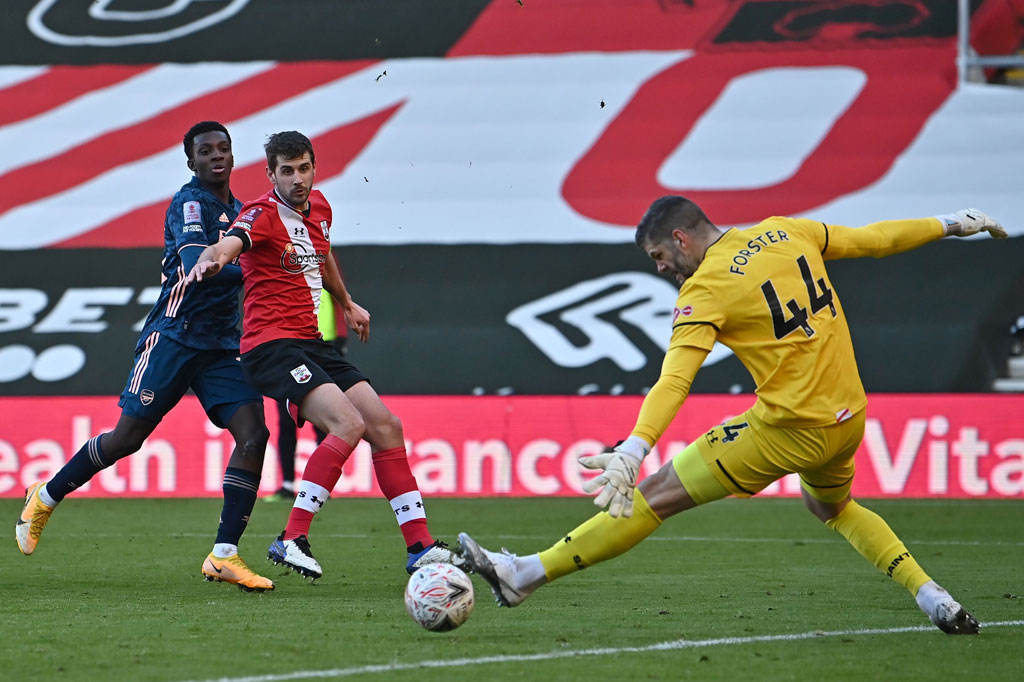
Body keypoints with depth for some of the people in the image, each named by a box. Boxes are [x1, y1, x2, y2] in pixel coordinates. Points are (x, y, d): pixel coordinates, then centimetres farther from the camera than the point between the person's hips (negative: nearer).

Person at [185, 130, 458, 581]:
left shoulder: (318, 208, 13)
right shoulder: (263, 215, -12)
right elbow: (229, 244, -34)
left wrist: (347, 303, 46)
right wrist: (211, 260, -56)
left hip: (312, 343, 8)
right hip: (271, 345, -8)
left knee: (385, 426, 4)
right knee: (348, 424, -25)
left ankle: (421, 547, 10)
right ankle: (291, 540, -23)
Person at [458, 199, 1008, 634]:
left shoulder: (704, 291, -10)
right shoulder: (783, 232, 8)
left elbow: (673, 382, -24)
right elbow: (873, 240, 17)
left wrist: (631, 453, -33)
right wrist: (949, 225, 32)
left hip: (790, 429, -7)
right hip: (849, 419, 7)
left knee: (653, 496, -3)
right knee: (831, 507, 37)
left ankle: (524, 575, -2)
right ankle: (935, 600, 26)